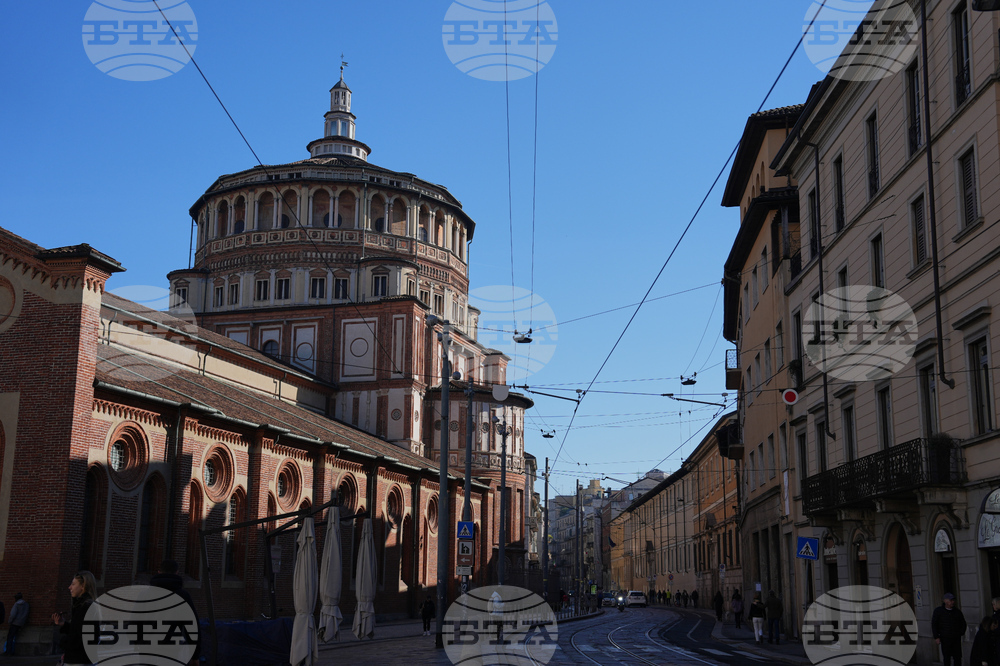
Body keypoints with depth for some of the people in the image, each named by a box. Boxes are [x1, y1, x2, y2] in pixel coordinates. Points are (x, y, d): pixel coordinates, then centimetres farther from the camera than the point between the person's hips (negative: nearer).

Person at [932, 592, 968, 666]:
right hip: (945, 638, -2)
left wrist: (961, 633, 10)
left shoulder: (957, 611, 9)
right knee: (946, 658, 4)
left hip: (956, 638, 2)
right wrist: (936, 637, -6)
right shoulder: (938, 611, 0)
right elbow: (934, 625, 0)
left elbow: (963, 623, 22)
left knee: (957, 657, 1)